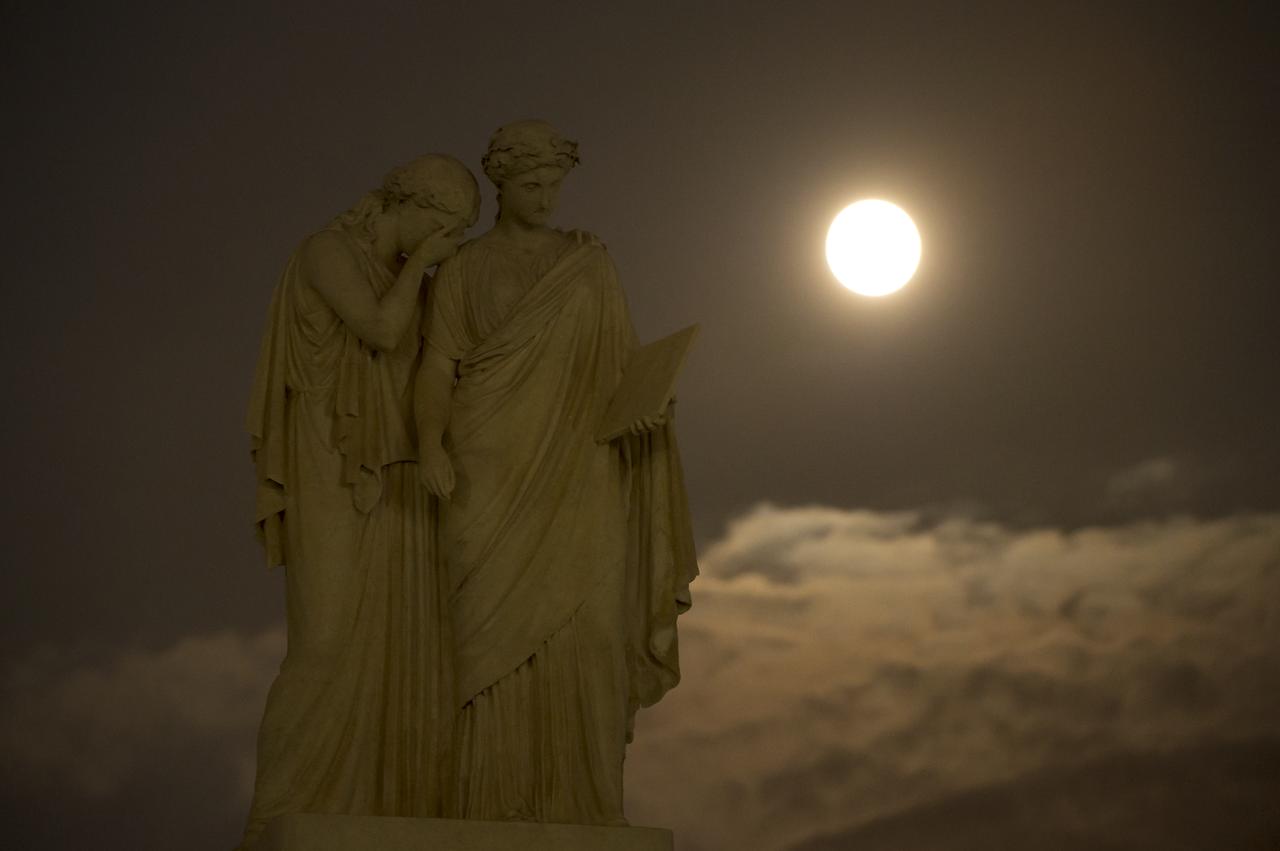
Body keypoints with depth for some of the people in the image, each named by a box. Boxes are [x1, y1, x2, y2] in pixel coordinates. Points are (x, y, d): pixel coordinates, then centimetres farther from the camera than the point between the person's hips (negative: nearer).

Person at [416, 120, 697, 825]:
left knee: (580, 626, -8)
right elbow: (438, 365, -1)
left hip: (576, 469, 1)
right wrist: (431, 444, -18)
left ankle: (580, 806, -4)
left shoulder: (589, 262, 14)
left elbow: (623, 358, 9)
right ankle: (490, 810, -3)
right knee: (492, 631, -7)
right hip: (491, 469, -1)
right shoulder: (462, 269, 9)